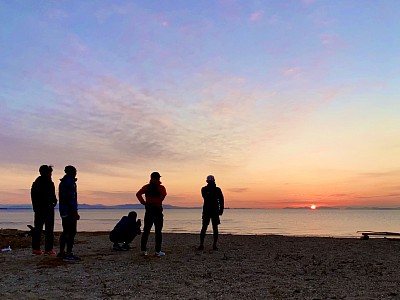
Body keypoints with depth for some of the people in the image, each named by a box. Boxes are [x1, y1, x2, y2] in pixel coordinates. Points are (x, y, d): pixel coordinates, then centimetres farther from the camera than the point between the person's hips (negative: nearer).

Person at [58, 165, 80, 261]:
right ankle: (69, 254, -8)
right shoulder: (70, 182, -14)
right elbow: (72, 198, -19)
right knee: (72, 232, -7)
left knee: (65, 231, 16)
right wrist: (75, 212, -19)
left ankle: (61, 252, 21)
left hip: (63, 210, 10)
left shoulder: (62, 182, 17)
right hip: (70, 210, -10)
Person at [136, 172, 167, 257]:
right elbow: (163, 195, -26)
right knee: (158, 231, 1)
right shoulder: (160, 187, -6)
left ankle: (143, 250, 12)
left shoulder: (146, 187, 8)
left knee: (146, 231, 11)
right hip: (157, 210, -4)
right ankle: (158, 251, 0)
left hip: (148, 211, 4)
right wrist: (158, 203, -14)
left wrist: (143, 202, -1)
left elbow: (138, 194, -2)